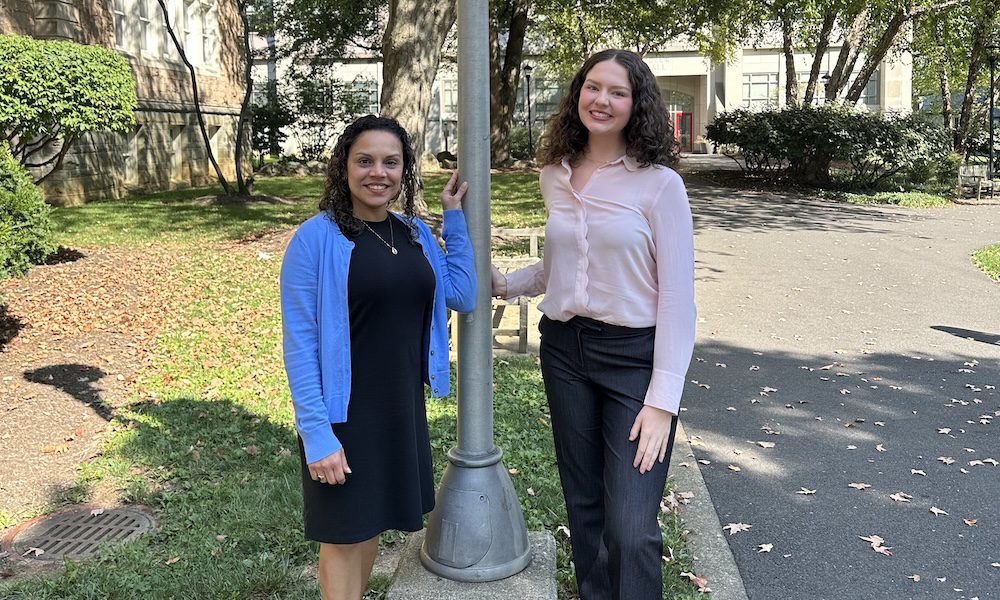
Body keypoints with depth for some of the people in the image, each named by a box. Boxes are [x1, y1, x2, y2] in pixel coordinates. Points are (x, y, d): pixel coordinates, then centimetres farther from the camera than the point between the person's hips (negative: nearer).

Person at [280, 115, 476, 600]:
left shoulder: (414, 233, 5)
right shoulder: (316, 238, -14)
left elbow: (462, 296, 2)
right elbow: (299, 343, -15)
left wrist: (455, 217, 2)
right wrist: (315, 433, -19)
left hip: (403, 408, 6)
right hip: (343, 413, -6)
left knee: (371, 521, 21)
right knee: (344, 534, 9)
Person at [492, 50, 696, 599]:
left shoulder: (658, 183, -10)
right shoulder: (555, 176, 6)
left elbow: (677, 297, -11)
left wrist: (663, 399, -15)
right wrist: (505, 283, 4)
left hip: (635, 356, -5)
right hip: (564, 351, 5)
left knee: (630, 529, -9)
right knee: (584, 509, 16)